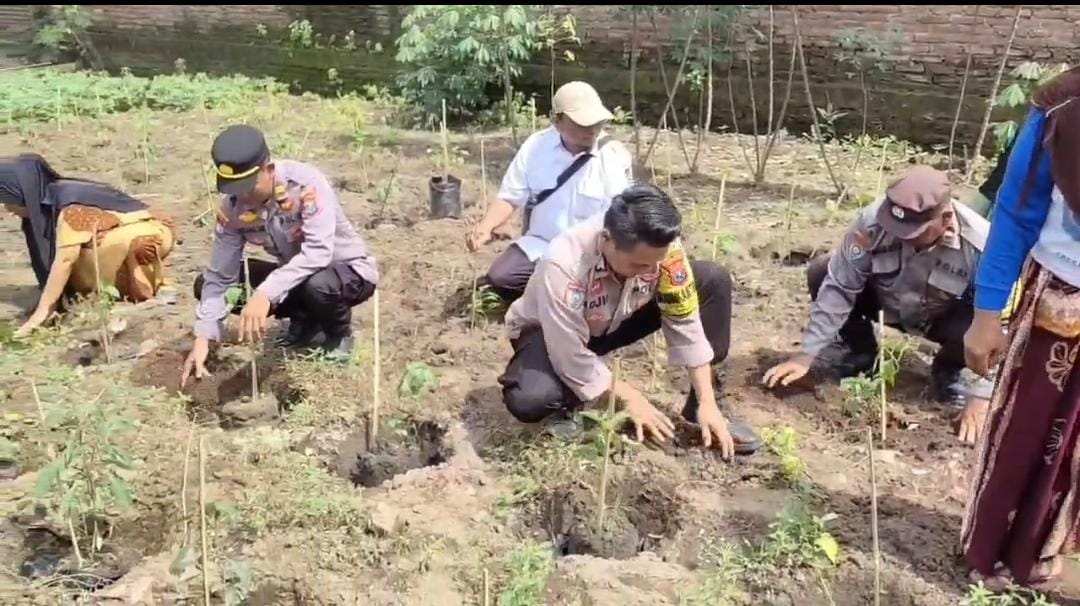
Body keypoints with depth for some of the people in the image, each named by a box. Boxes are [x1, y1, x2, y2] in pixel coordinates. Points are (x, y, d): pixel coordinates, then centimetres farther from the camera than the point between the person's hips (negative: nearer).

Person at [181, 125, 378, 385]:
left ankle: (339, 332, -4)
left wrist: (265, 294, -48)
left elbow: (318, 252, -40)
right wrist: (203, 338, -19)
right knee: (204, 283, -6)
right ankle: (305, 321, 7)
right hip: (295, 274, 6)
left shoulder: (306, 183, -29)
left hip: (351, 270, -6)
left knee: (318, 285, -42)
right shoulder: (232, 207, -13)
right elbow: (219, 276, -10)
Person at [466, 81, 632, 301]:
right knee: (499, 279, -20)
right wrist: (485, 226, -20)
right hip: (540, 244, 3)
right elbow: (510, 199, 1)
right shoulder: (535, 147, -4)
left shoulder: (614, 156, -12)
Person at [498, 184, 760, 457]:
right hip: (552, 332, -4)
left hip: (616, 320, 4)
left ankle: (697, 410, -4)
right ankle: (574, 401, 1)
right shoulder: (564, 265, -39)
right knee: (530, 400, -37)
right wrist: (628, 397, -20)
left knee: (713, 281, -14)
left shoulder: (662, 246, -27)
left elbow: (685, 323, -17)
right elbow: (572, 360, -31)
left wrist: (707, 402, -19)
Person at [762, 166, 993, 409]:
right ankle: (862, 351, 4)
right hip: (885, 302, 2)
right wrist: (806, 356, -28)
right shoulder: (872, 222, -33)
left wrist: (980, 396, -30)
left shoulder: (979, 244, -34)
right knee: (820, 273, -22)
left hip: (944, 317, -1)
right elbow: (838, 287, -26)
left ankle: (947, 370, 4)